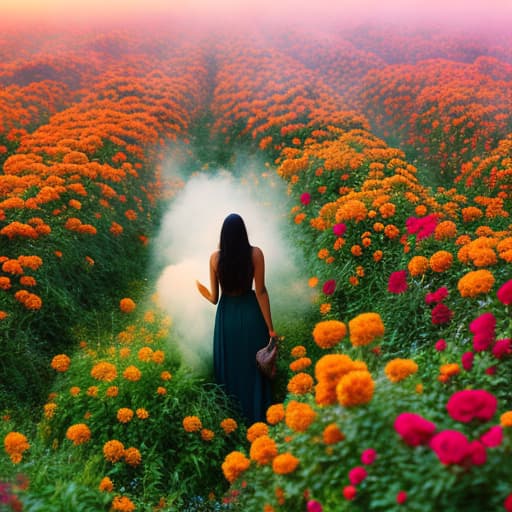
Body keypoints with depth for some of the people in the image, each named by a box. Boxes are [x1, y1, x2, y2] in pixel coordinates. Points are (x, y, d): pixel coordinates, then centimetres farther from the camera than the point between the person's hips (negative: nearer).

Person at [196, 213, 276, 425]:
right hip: (251, 313, -1)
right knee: (253, 368, 10)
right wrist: (270, 327, -7)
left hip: (227, 314, 2)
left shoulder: (215, 257, -5)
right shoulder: (255, 253, -10)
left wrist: (205, 293, 24)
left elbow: (214, 298, -1)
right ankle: (256, 420, 18)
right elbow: (261, 292, -11)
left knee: (229, 368, 14)